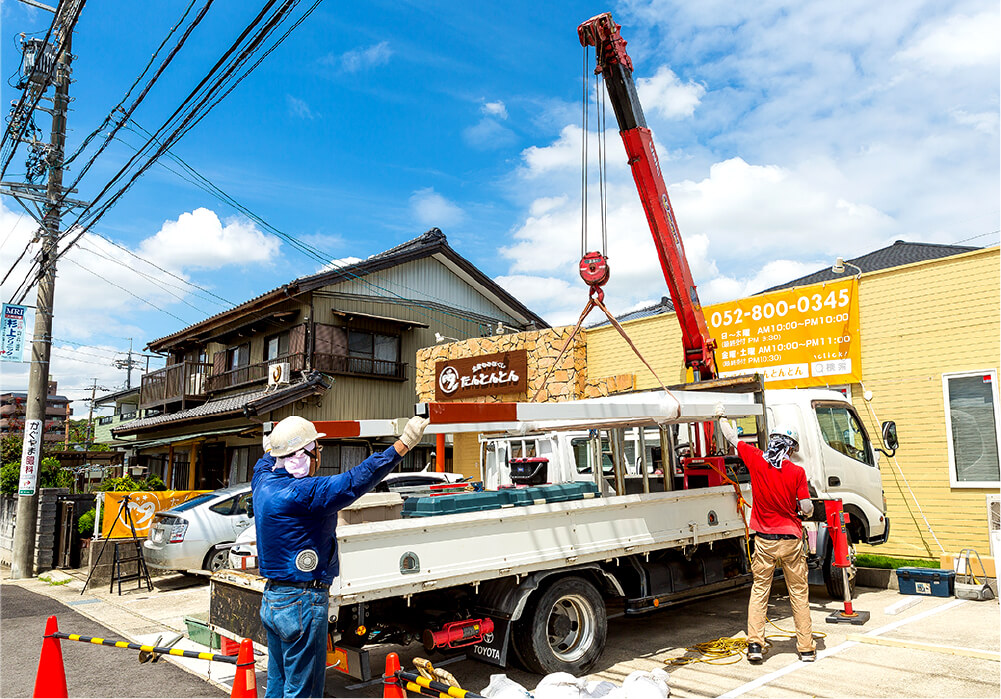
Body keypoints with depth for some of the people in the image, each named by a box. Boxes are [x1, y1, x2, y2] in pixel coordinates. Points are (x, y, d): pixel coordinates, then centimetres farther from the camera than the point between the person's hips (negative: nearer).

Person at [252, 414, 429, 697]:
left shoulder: (264, 482, 4)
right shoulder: (302, 493, -24)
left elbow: (265, 462, 28)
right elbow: (355, 481, -32)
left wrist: (273, 447, 51)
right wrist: (404, 443, -33)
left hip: (271, 600, 10)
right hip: (302, 604, -10)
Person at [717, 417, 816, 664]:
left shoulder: (756, 460, -6)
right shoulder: (797, 471, -10)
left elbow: (732, 437, 8)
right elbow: (807, 509, -8)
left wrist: (721, 416, 26)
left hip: (764, 541, 1)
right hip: (791, 541, -1)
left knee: (759, 590, 10)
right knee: (799, 593, 10)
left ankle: (754, 644, 6)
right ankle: (806, 648, 18)